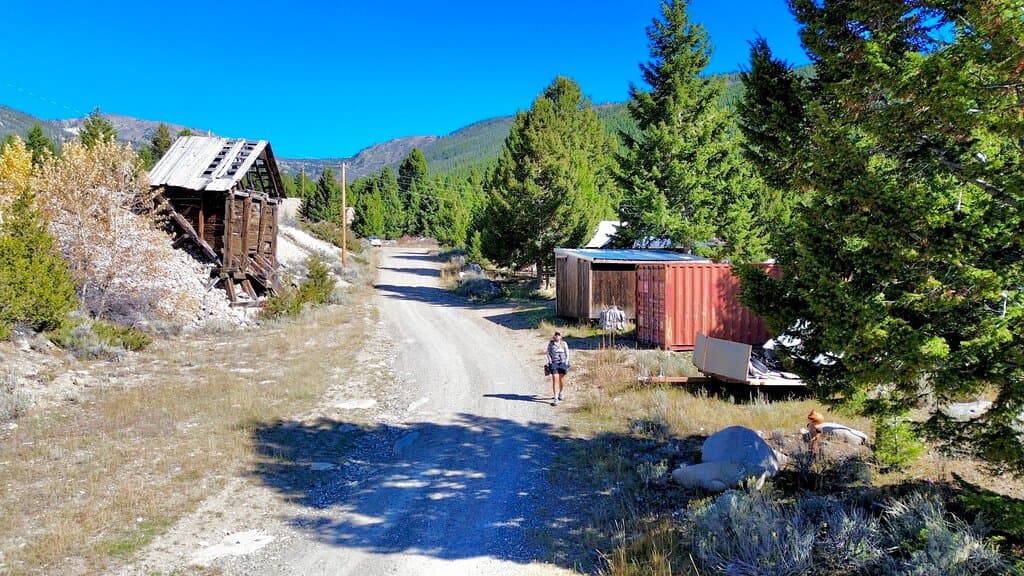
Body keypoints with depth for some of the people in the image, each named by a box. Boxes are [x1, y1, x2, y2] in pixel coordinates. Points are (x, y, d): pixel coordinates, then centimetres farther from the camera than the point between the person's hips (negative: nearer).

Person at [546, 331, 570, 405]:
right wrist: (550, 362, -4)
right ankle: (555, 399, -13)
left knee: (561, 379, 11)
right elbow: (548, 353, 6)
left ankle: (561, 393, 38)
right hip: (554, 363, -1)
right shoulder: (550, 343, 1)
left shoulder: (564, 344, 2)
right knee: (555, 380, -10)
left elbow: (567, 354, 6)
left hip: (562, 362, 1)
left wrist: (566, 363, -2)